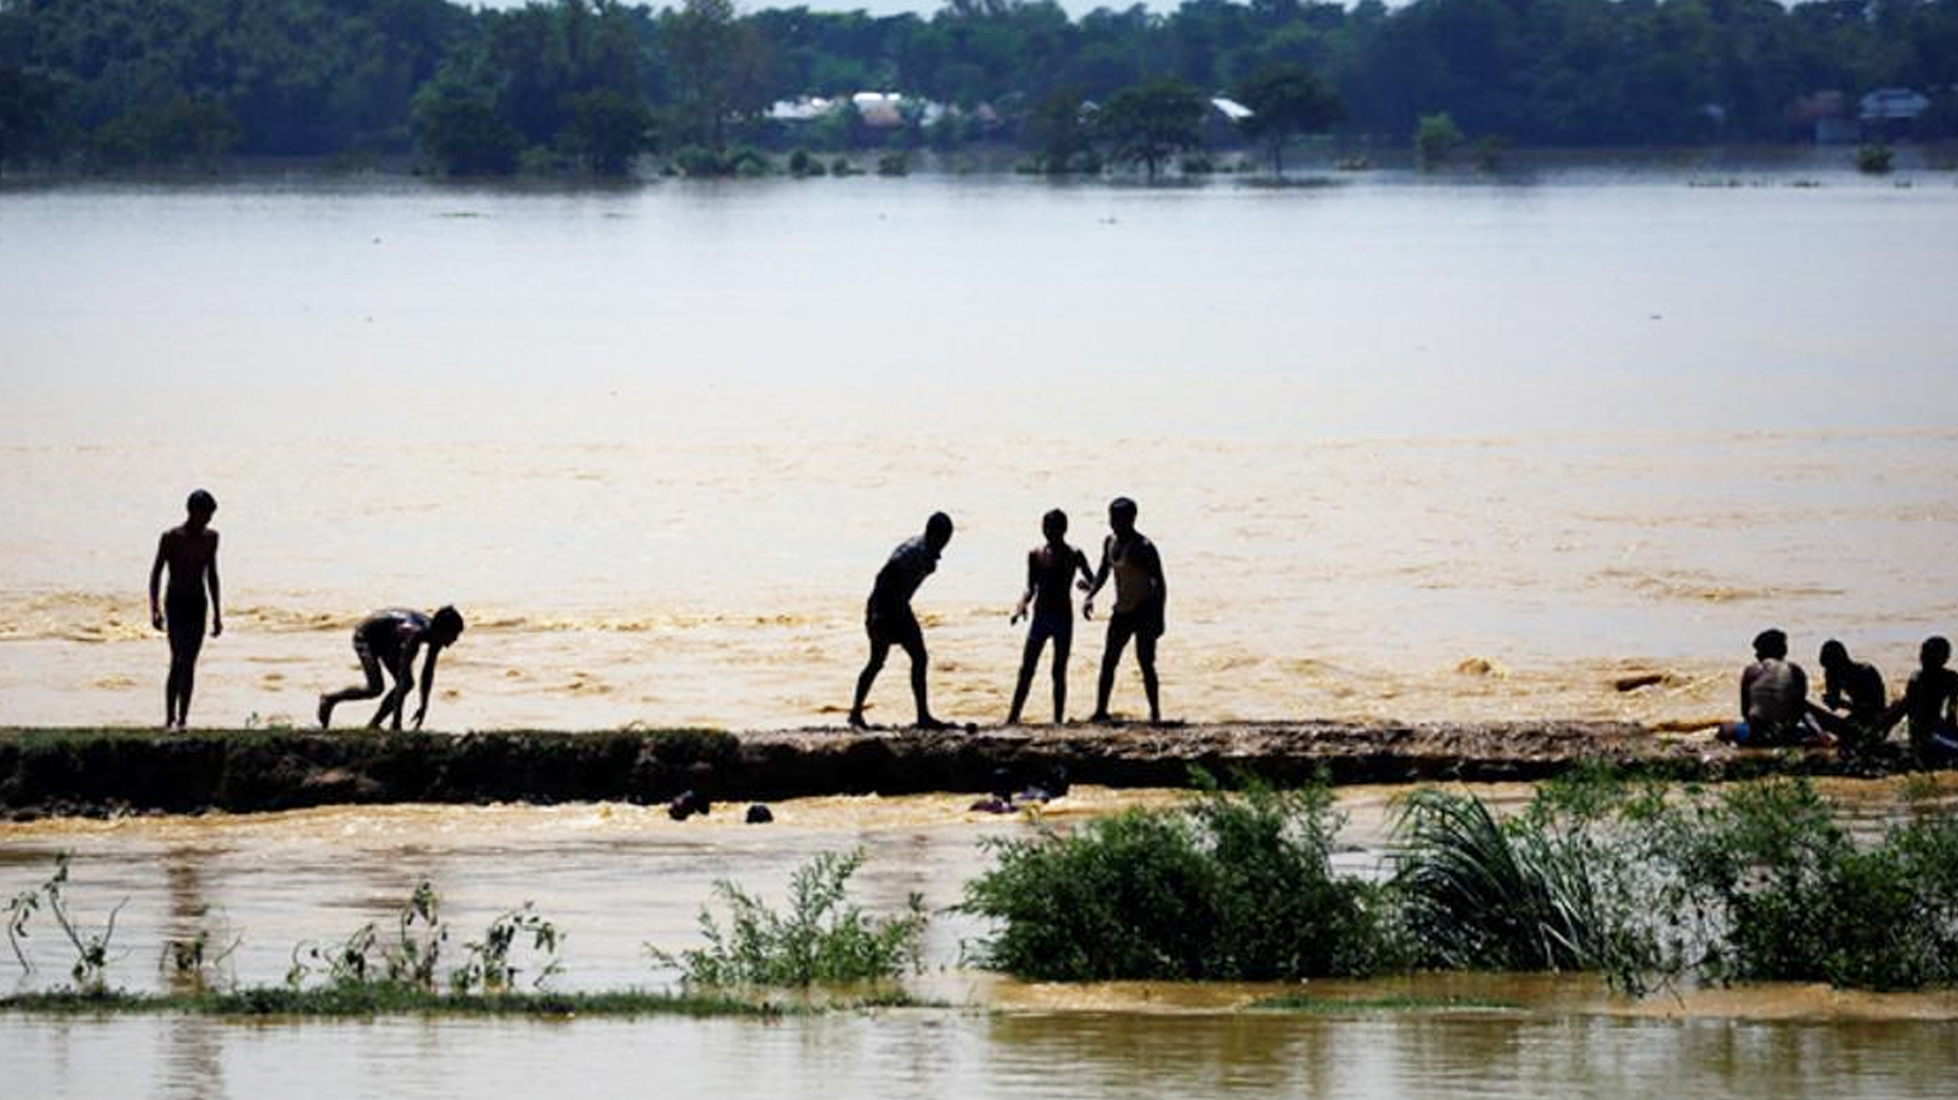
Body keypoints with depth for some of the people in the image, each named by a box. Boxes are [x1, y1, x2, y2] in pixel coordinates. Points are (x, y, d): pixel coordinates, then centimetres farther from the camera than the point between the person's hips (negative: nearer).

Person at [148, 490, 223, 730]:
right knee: (178, 660, -15)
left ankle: (182, 718, 8)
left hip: (197, 603, 5)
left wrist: (217, 613, 17)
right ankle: (169, 718, -13)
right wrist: (154, 609, -17)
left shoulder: (210, 538, 7)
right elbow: (155, 573, -7)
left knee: (190, 664, 4)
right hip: (176, 602, -5)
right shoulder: (171, 538, -8)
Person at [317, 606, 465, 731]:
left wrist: (424, 707, 0)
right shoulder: (415, 635, -39)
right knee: (375, 688, -17)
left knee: (406, 683, -5)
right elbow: (403, 677, -38)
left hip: (386, 640, 8)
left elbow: (428, 672, -2)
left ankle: (373, 725, 3)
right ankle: (329, 700, 4)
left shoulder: (436, 637, -15)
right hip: (366, 635, -8)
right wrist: (397, 717, -37)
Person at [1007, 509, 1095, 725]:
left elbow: (1092, 581, 2)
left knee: (1059, 672, 0)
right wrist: (1022, 605, -10)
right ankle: (1013, 716, 3)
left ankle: (1058, 718, 5)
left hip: (1063, 618, -2)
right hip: (1040, 616, 2)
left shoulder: (1073, 557, -2)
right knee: (1026, 670, 0)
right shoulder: (1035, 555, 5)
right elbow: (1031, 588, 9)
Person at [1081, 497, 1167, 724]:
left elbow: (1159, 584, -14)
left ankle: (1155, 712, 7)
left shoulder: (1143, 548, -16)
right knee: (1108, 661, 4)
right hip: (1122, 611, 7)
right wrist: (1090, 596, 3)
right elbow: (1103, 572, 19)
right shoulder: (1110, 542, 5)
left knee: (1145, 663, -5)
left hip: (1144, 611, -7)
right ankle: (1100, 711, 10)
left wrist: (1159, 618, -18)